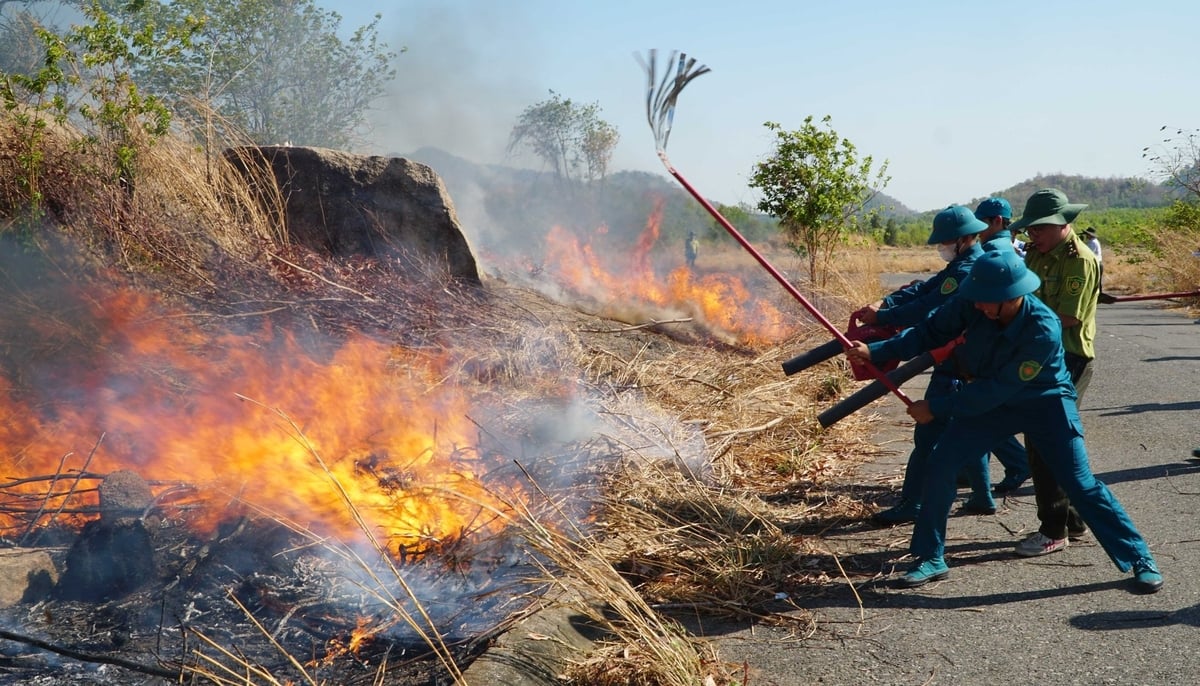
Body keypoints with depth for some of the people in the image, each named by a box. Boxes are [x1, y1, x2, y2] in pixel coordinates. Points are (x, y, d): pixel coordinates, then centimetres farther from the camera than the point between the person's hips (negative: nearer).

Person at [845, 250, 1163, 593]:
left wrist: (936, 408, -26)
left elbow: (997, 389, -29)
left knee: (1081, 484, -5)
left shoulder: (1044, 330, -34)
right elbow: (931, 331, -11)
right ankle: (931, 559, 6)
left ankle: (1141, 561, 14)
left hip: (1045, 402, -4)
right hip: (989, 399, 4)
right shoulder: (971, 304, -23)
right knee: (941, 463, -7)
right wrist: (875, 351, -22)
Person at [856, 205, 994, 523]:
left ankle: (911, 505, 2)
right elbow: (924, 288, 6)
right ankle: (982, 497, 28)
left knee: (927, 435, -4)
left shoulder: (967, 272, -22)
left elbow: (926, 309, -27)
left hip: (954, 368, -10)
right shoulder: (964, 263, 10)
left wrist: (880, 317, -19)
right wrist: (885, 302, -7)